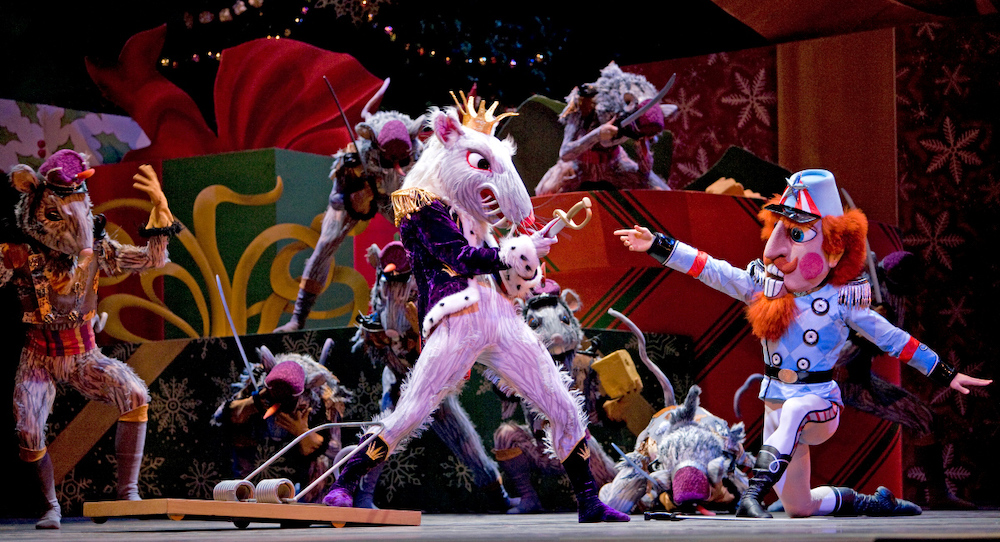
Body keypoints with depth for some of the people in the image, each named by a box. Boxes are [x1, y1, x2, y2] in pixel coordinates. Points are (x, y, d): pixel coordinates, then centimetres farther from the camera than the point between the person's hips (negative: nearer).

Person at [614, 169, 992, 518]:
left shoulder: (841, 298, -7)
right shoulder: (764, 284, 1)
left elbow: (890, 337, 0)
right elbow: (710, 270, -3)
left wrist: (945, 374, 3)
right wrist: (657, 245, -12)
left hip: (820, 404, -5)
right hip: (776, 404, 5)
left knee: (794, 410, -42)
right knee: (799, 507, 13)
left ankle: (754, 494, -49)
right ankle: (869, 503, 38)